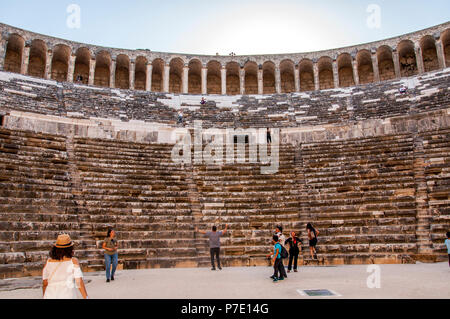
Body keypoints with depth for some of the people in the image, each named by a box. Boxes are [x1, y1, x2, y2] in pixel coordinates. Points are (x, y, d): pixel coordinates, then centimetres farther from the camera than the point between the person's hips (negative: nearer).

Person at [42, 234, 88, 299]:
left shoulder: (48, 262, 0)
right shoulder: (73, 261, -9)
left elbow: (45, 283, 5)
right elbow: (79, 283, -13)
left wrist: (45, 297, 18)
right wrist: (86, 298, -9)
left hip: (51, 296, 3)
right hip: (68, 296, -3)